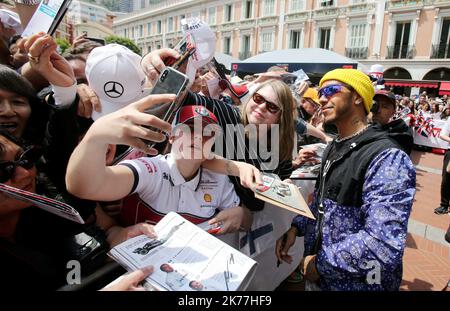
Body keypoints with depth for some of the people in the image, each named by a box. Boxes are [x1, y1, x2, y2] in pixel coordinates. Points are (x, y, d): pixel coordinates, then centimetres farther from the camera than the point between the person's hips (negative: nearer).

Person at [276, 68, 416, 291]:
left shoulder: (387, 158, -23)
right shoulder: (334, 148, 5)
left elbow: (383, 245, -31)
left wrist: (320, 263, -21)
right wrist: (296, 227, -2)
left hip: (356, 283, -7)